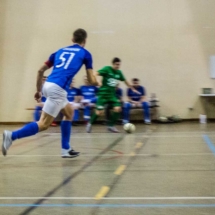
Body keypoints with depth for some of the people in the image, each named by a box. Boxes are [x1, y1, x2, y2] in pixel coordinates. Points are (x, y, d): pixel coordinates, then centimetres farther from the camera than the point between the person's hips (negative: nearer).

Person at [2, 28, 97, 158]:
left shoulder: (61, 51, 25)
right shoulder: (85, 53, 10)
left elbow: (41, 70, 23)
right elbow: (92, 81, 9)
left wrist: (39, 90, 29)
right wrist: (97, 82, 33)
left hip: (48, 85, 7)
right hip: (58, 89, -7)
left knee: (69, 113, 25)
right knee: (43, 124, -8)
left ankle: (66, 149, 22)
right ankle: (11, 136, -20)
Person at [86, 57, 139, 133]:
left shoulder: (119, 72, 7)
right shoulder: (107, 69, -9)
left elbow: (125, 81, 21)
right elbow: (96, 74, -20)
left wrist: (133, 89, 26)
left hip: (112, 94, 5)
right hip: (103, 93, -5)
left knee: (118, 109, -13)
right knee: (99, 111, -9)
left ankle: (111, 126, 1)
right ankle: (90, 124, 16)